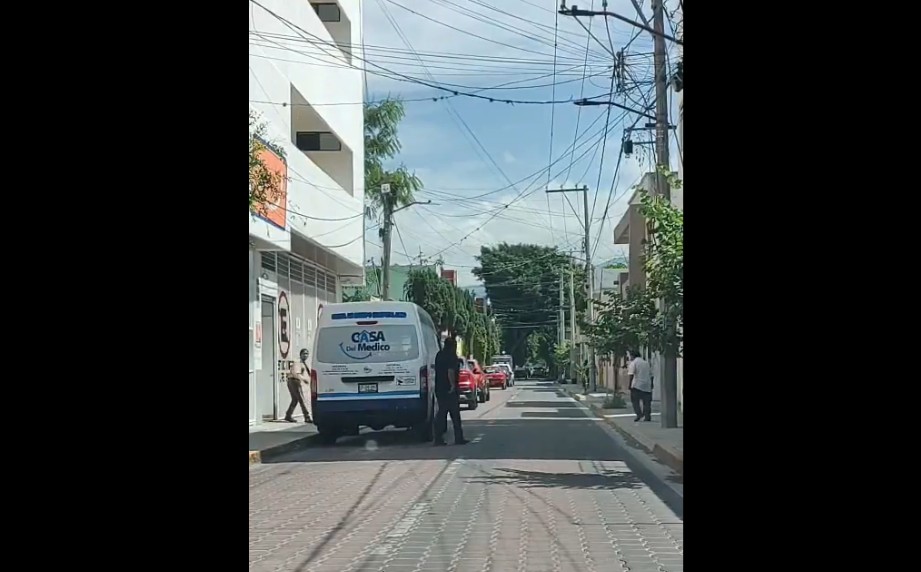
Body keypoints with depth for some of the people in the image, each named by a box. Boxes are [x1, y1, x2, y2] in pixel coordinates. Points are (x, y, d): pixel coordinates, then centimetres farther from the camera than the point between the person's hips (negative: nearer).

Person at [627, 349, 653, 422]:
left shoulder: (633, 363, -2)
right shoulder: (646, 363, 16)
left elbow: (631, 375, -10)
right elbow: (651, 375, 17)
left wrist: (630, 385, -8)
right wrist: (651, 385, 21)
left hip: (637, 386, -5)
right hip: (647, 386, 5)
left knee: (635, 401, 1)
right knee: (646, 402, 7)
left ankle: (639, 414, -13)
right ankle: (648, 416, 4)